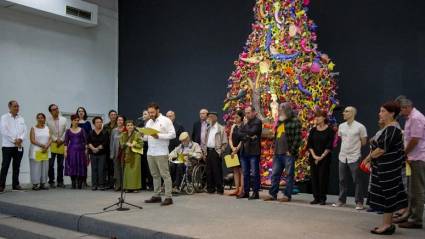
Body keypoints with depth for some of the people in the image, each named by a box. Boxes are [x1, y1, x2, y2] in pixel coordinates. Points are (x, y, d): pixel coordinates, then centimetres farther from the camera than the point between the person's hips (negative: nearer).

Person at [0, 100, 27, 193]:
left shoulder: (21, 118, 14)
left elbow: (24, 130, 9)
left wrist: (20, 139, -10)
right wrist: (14, 140, -13)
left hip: (19, 146, 4)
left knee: (16, 166, 8)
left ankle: (16, 184, 15)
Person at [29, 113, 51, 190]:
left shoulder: (47, 128, 12)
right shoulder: (33, 128, 1)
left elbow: (50, 139, 5)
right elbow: (32, 140, -8)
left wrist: (46, 146, -11)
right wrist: (42, 145, -14)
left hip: (45, 151, 4)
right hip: (36, 151, -4)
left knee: (44, 167, 3)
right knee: (36, 168, -5)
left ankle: (42, 184, 9)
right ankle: (35, 184, -1)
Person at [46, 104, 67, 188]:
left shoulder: (63, 119, 6)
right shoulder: (48, 120, -4)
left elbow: (65, 131, 6)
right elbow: (49, 132, -5)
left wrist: (61, 140, -4)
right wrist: (56, 139, -9)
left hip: (61, 144, 3)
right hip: (52, 144, -3)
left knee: (60, 164, 6)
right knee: (51, 164, -2)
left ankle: (60, 181, 14)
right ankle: (51, 181, 6)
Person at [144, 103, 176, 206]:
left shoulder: (166, 120, -5)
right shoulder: (148, 122, 16)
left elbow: (173, 134, -12)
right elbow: (147, 137, 18)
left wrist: (159, 136, -19)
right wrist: (143, 135, -5)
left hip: (161, 153, -7)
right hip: (150, 153, 7)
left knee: (165, 175, -5)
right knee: (155, 175, 11)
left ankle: (168, 197, -3)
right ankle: (156, 196, 18)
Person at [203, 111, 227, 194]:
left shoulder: (221, 128, -1)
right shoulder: (208, 129, 17)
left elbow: (225, 142, -4)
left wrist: (220, 151, -11)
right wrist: (204, 150, 7)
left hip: (216, 151, -5)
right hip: (208, 151, 5)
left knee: (217, 171, -5)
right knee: (209, 171, 6)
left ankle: (220, 189, 2)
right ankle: (210, 188, 14)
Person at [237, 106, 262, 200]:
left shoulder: (257, 121, -4)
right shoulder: (245, 122, 18)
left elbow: (252, 132, -18)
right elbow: (240, 133, 6)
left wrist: (246, 125, -4)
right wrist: (248, 136, -11)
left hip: (254, 151, -7)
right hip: (244, 151, 7)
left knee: (254, 173, -4)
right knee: (245, 173, 10)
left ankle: (255, 193, 1)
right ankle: (246, 192, 16)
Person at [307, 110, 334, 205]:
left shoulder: (329, 130, -3)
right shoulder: (313, 130, 8)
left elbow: (329, 146, -8)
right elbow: (309, 144, 4)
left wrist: (322, 156, -13)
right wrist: (314, 156, -8)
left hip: (325, 158, -4)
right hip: (313, 157, 4)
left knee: (323, 177, -3)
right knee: (314, 177, 4)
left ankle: (323, 198, 6)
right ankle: (316, 198, 12)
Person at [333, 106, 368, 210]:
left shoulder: (360, 127, -8)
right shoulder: (341, 126, 7)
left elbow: (364, 142, -3)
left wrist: (354, 147, 3)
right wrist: (347, 147, 11)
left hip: (354, 157, -5)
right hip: (342, 156, 5)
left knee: (358, 181, 1)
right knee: (342, 180, 12)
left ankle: (359, 202, 9)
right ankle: (341, 200, 23)